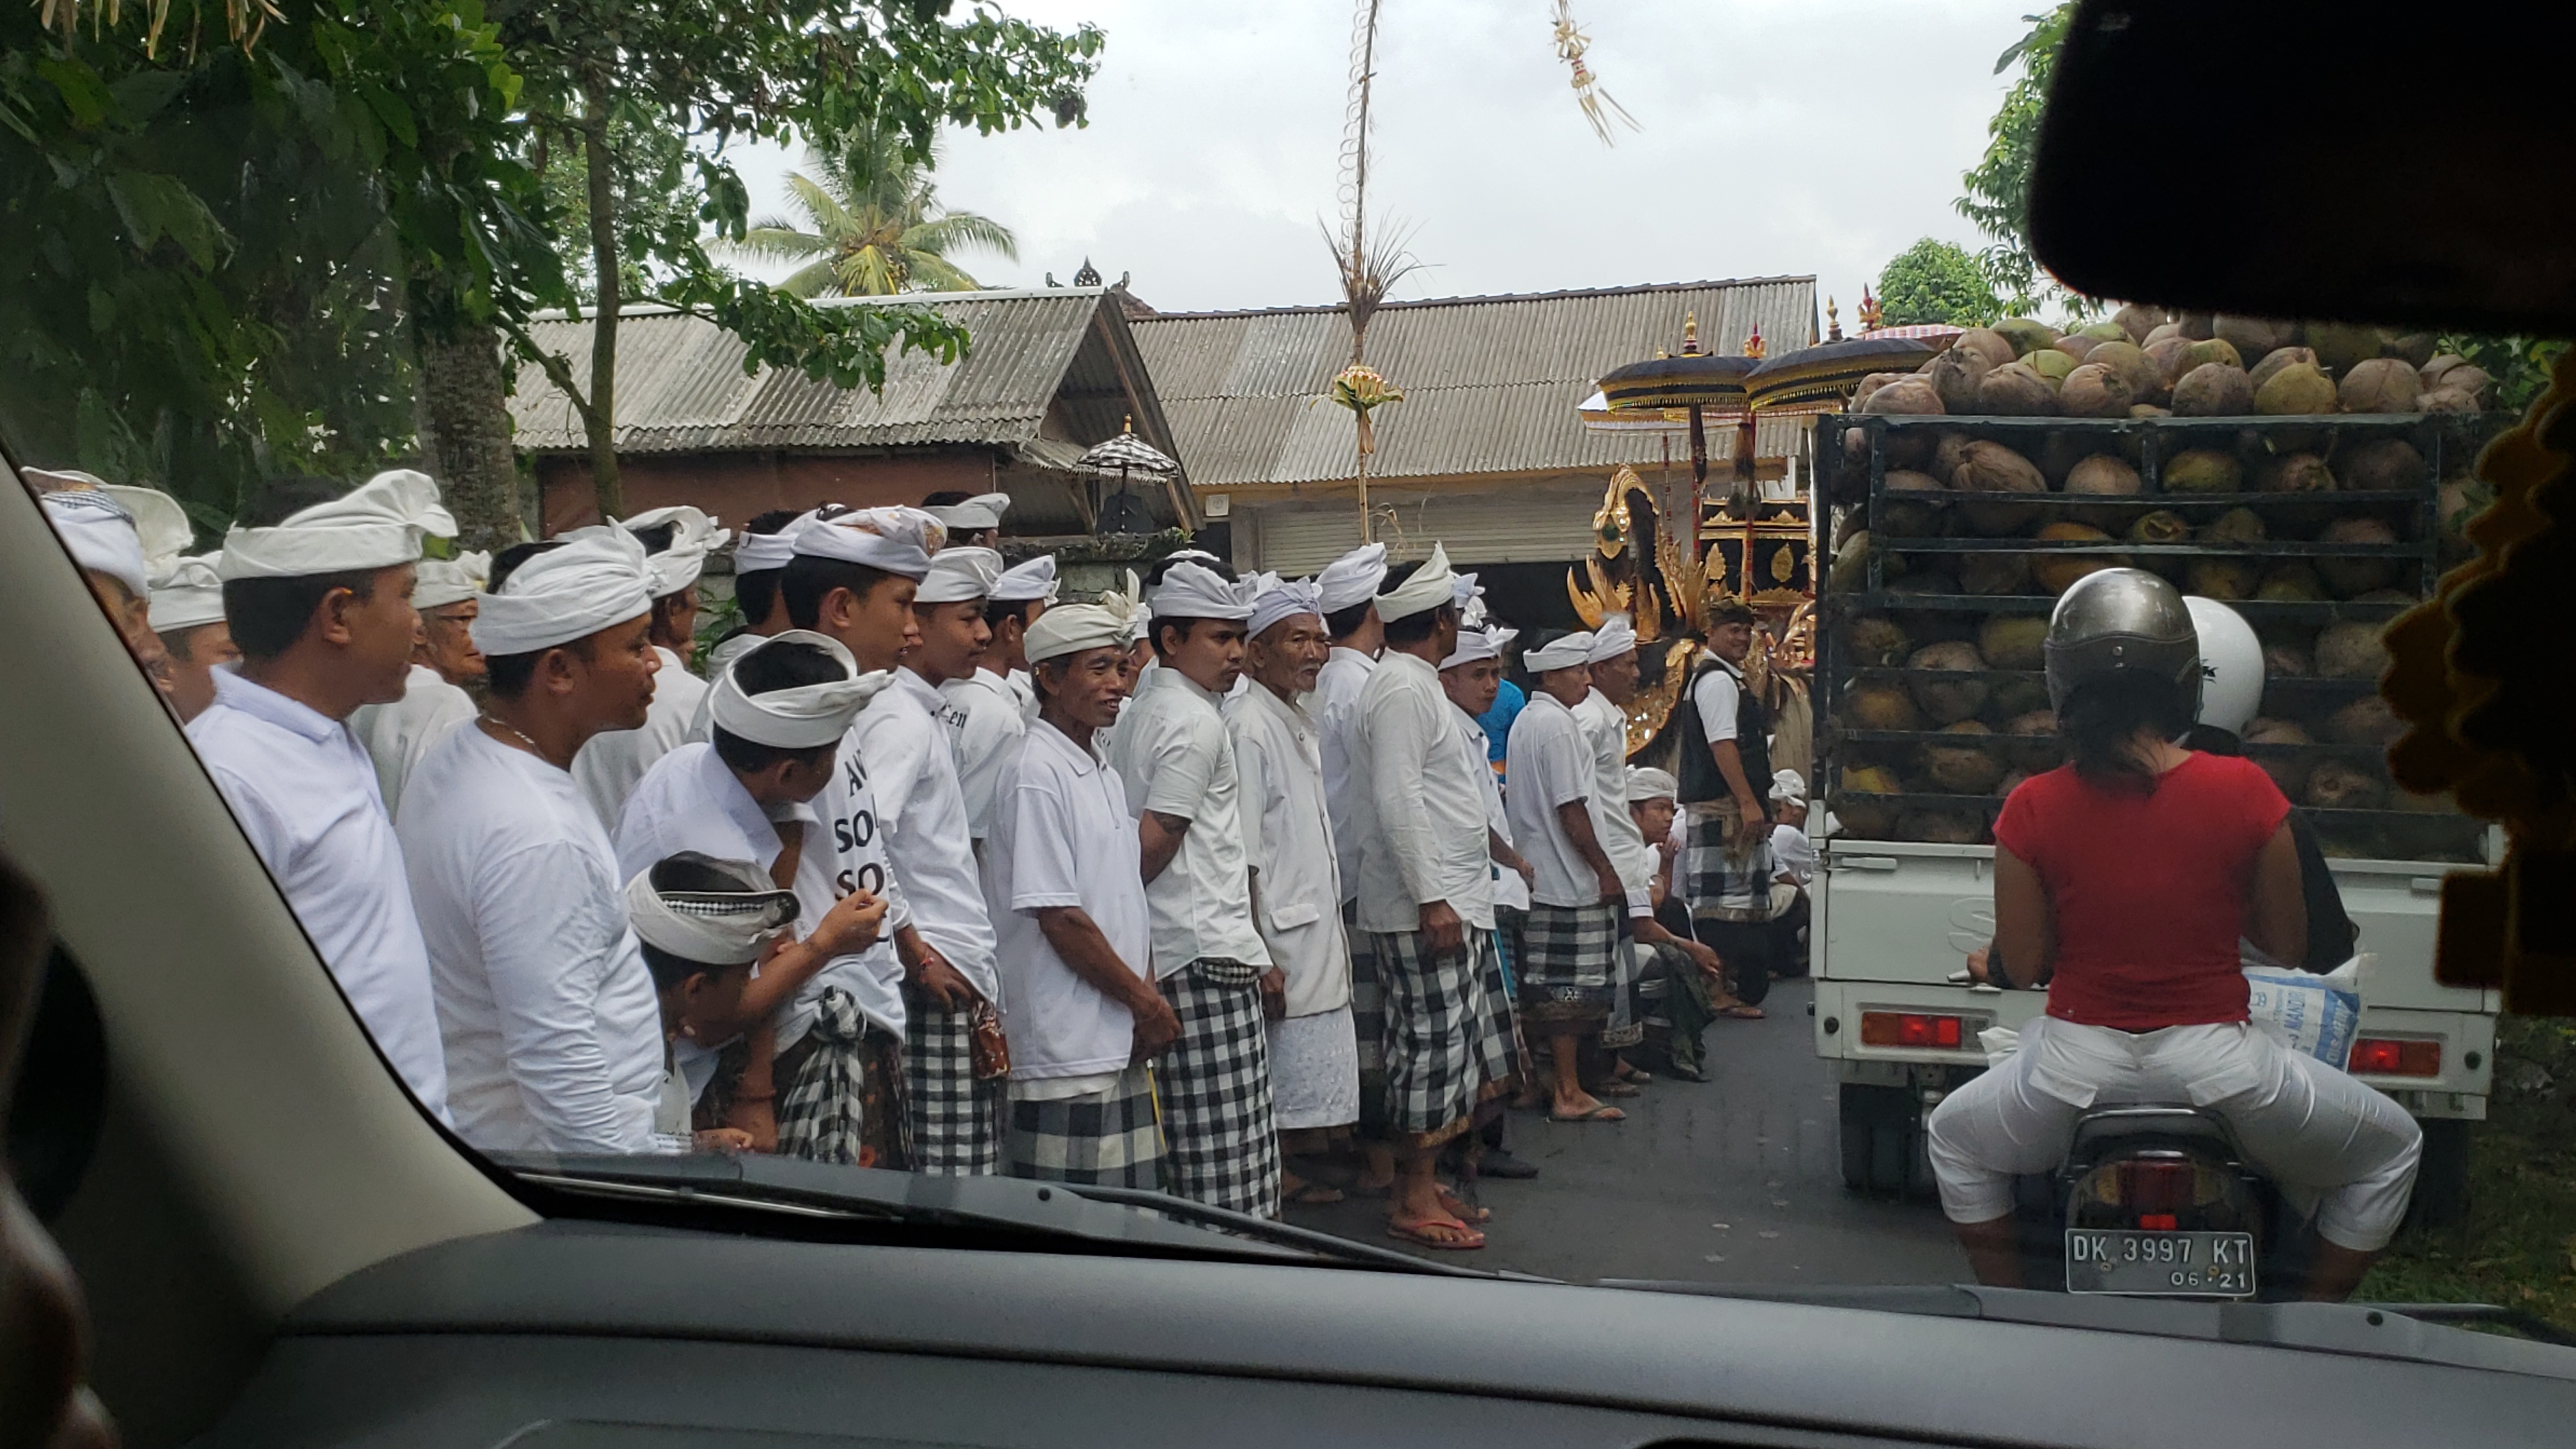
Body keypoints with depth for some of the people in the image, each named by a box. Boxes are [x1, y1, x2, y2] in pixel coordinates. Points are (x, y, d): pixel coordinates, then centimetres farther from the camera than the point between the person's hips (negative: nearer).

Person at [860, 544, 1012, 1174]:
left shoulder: (932, 714, 17)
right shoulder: (898, 719, -12)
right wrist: (915, 956, -16)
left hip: (963, 979, 9)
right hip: (935, 981, -9)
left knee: (974, 1180, 13)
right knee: (944, 1190, -4)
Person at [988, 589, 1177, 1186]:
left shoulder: (1103, 772, 15)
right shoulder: (1037, 772, -13)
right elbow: (1057, 917, -17)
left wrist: (1148, 1000, 6)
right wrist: (1146, 1002, -10)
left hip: (1123, 1042, 9)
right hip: (1068, 1047, -9)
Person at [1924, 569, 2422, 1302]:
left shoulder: (2032, 808, -10)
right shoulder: (2245, 793, -11)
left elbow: (2021, 965, -1)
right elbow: (2288, 945, 0)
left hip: (2079, 1062, 1)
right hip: (2215, 1062, 0)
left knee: (1956, 1140, 32)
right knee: (2391, 1149, 28)